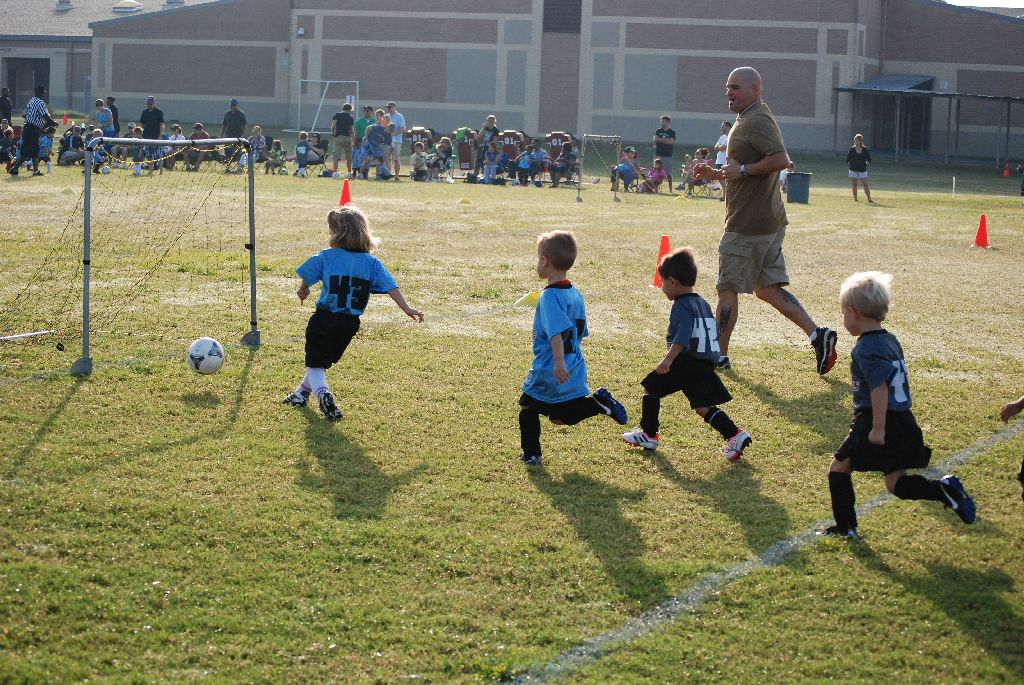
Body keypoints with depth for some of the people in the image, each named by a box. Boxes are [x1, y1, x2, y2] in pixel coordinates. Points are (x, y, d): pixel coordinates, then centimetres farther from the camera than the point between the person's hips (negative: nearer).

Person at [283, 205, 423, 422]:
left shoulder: (326, 257, -8)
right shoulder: (372, 263, -2)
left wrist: (303, 291, 26)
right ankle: (302, 392, 40)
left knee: (315, 363, 2)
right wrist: (407, 309, -7)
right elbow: (390, 287, -9)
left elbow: (306, 276, 5)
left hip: (324, 319, -4)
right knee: (325, 360, 24)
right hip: (350, 323, 4)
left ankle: (321, 393, -26)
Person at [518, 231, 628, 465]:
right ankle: (598, 402, -5)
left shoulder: (549, 296, -16)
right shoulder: (575, 294, 10)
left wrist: (558, 362, -38)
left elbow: (557, 332, -30)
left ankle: (531, 454, 15)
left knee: (528, 406, 12)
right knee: (561, 416, 14)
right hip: (574, 371, 7)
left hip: (549, 372, -7)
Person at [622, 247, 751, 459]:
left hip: (684, 362, -8)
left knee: (651, 388, 10)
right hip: (705, 365, 8)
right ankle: (734, 435, -9)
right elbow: (714, 334, 23)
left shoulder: (682, 305, -10)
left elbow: (683, 336, -25)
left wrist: (668, 359, -34)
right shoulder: (703, 304, 18)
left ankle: (649, 434, 16)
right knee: (703, 406, 7)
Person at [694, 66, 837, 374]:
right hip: (769, 220, 11)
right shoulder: (748, 119, 19)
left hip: (748, 223, -11)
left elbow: (781, 160, -28)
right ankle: (817, 335, 4)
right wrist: (715, 174, 16)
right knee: (768, 288, 11)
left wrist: (743, 170, -21)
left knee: (727, 289, -1)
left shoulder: (757, 121, -15)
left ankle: (718, 355, 7)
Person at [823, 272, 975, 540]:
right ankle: (943, 489, -6)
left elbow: (880, 386, -24)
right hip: (905, 424, 9)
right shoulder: (891, 340, 13)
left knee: (838, 467, 7)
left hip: (875, 424, -9)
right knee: (896, 482, 14)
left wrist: (878, 427, -22)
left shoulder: (865, 349, -15)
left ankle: (846, 526, 9)